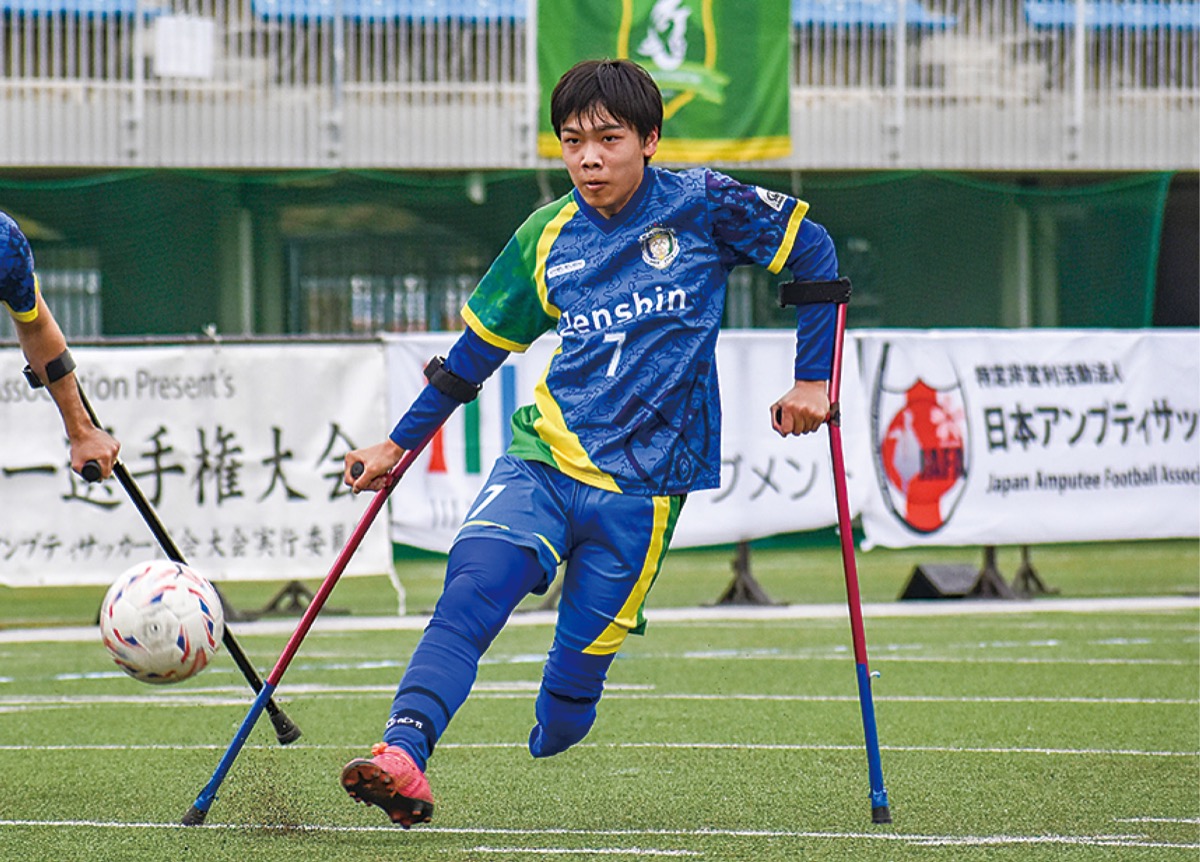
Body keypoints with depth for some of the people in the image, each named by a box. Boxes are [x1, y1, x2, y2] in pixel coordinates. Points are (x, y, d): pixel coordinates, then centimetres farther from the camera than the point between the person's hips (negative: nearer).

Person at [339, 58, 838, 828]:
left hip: (642, 484, -2)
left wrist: (814, 377, 9)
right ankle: (404, 754, -40)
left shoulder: (702, 206, -1)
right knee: (476, 579, -26)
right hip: (543, 461, 2)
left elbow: (813, 253, 10)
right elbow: (478, 350, 20)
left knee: (578, 670, -4)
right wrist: (400, 443, 22)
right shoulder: (546, 241, 8)